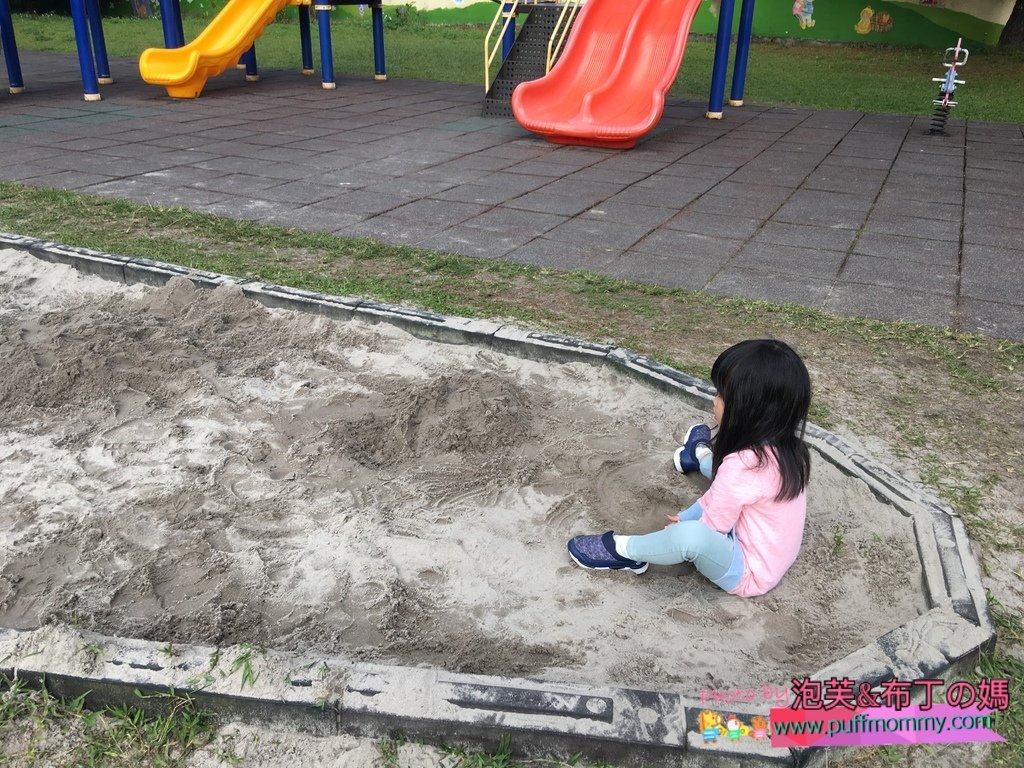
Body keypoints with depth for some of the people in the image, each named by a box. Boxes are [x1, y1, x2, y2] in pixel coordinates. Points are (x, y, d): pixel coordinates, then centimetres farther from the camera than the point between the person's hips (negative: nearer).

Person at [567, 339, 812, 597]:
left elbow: (711, 527, -20)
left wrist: (684, 523, -2)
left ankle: (625, 550, -8)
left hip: (748, 574, -9)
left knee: (691, 536, -36)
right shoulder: (779, 445, -7)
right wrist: (690, 515, 11)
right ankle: (701, 457, 59)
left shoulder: (742, 465, -34)